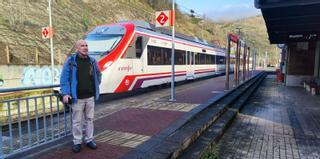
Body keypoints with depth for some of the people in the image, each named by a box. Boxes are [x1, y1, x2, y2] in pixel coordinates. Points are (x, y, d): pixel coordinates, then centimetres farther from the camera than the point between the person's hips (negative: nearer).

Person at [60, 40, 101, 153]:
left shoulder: (92, 61, 6)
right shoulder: (70, 61, -5)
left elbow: (98, 75, 20)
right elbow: (64, 78, -7)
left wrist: (95, 88, 14)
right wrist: (65, 93, -14)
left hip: (90, 97, 4)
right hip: (77, 97, -4)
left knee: (89, 119, 13)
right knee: (77, 121, 6)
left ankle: (89, 140, 26)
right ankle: (77, 142, 20)